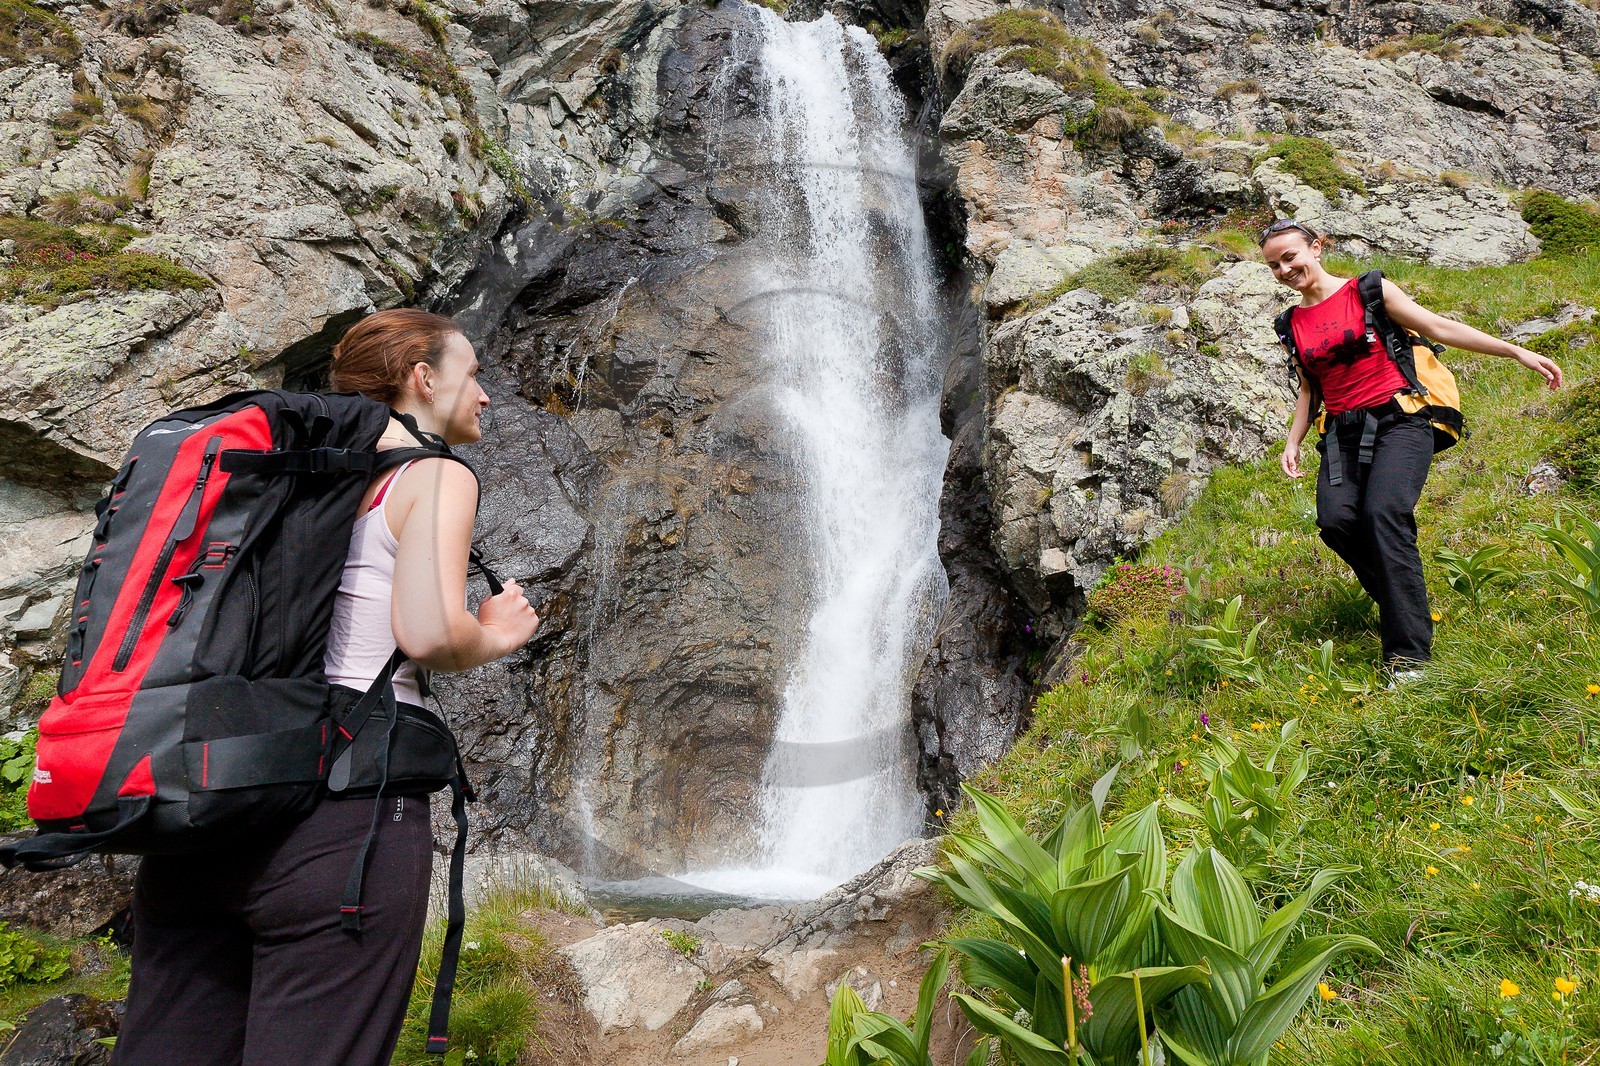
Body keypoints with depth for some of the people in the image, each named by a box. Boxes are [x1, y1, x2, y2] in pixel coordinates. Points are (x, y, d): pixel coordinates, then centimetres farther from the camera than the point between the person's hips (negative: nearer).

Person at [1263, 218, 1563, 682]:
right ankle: (1401, 603, 2)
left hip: (1397, 421, -4)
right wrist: (1292, 443, 10)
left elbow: (1439, 328, 3)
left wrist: (1518, 352, -1)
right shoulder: (1293, 323, 15)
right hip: (1342, 434, 4)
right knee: (1335, 520, -23)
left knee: (1384, 514, -27)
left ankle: (1408, 656, -25)